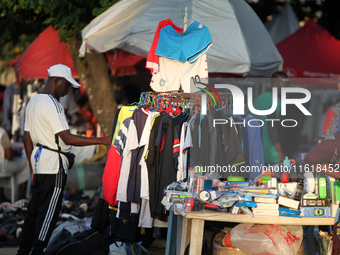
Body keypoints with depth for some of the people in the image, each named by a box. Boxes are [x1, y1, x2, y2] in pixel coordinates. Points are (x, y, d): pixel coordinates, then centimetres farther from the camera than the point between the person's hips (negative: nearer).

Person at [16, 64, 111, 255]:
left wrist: (32, 168, 24)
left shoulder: (34, 101, 16)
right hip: (54, 167, -10)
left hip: (39, 163, 10)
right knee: (49, 211, -6)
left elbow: (27, 139, 20)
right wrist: (102, 141, -20)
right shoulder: (52, 105, -16)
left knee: (35, 208, 12)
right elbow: (68, 138, -21)